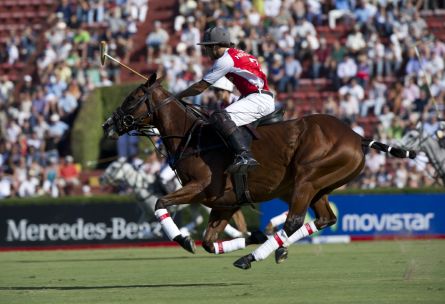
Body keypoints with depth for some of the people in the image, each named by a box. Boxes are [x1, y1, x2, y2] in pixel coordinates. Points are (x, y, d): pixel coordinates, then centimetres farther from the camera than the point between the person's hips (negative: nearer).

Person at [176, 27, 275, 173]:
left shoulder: (225, 60, -7)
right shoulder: (237, 54, 21)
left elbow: (200, 87, -5)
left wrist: (178, 96, 6)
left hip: (259, 99, -10)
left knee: (220, 118, -26)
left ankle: (245, 156, -43)